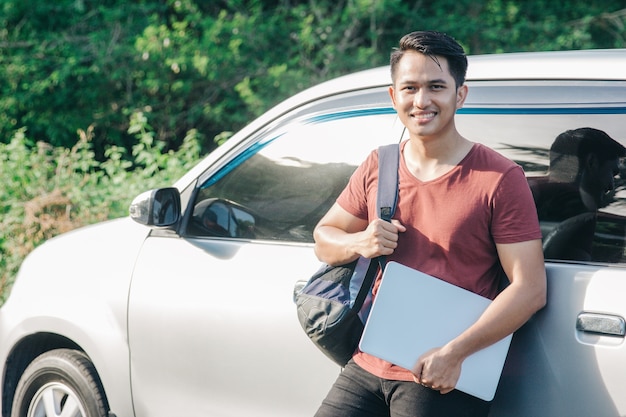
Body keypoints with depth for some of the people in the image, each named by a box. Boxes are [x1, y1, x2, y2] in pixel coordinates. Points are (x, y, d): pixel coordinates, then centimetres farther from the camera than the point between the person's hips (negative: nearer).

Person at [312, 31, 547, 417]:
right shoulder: (378, 167, 7)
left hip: (443, 382, -5)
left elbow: (531, 289, -13)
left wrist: (454, 352, -21)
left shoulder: (500, 178, -9)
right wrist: (359, 243, -7)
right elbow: (323, 237, 16)